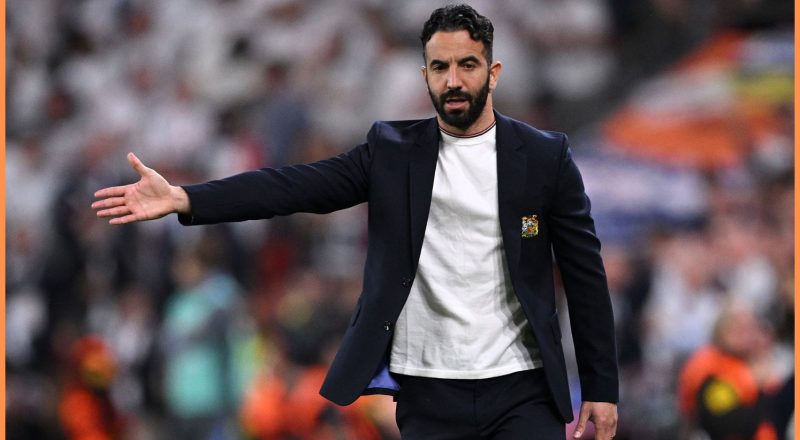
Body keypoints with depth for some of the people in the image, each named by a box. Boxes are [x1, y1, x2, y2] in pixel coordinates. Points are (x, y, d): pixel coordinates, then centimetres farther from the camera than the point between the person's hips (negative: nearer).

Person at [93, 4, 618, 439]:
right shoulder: (393, 151, 4)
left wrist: (602, 389, -2)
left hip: (521, 393, -1)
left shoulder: (545, 158, 2)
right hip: (429, 394, 1)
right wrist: (182, 198, -19)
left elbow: (586, 276, 3)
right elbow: (297, 186, -6)